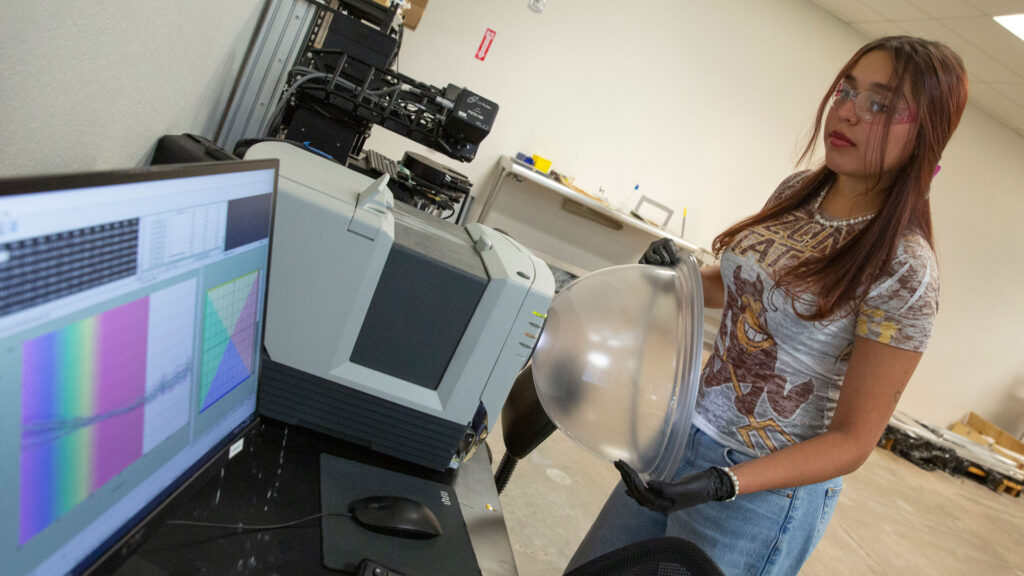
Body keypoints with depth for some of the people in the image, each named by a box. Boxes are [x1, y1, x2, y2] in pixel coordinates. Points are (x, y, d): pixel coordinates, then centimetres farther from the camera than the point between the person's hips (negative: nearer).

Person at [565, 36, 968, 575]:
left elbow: (851, 441, -16)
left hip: (767, 485, -6)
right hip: (688, 430, 7)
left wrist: (723, 485, -28)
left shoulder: (905, 271, -20)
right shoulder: (797, 190, 0)